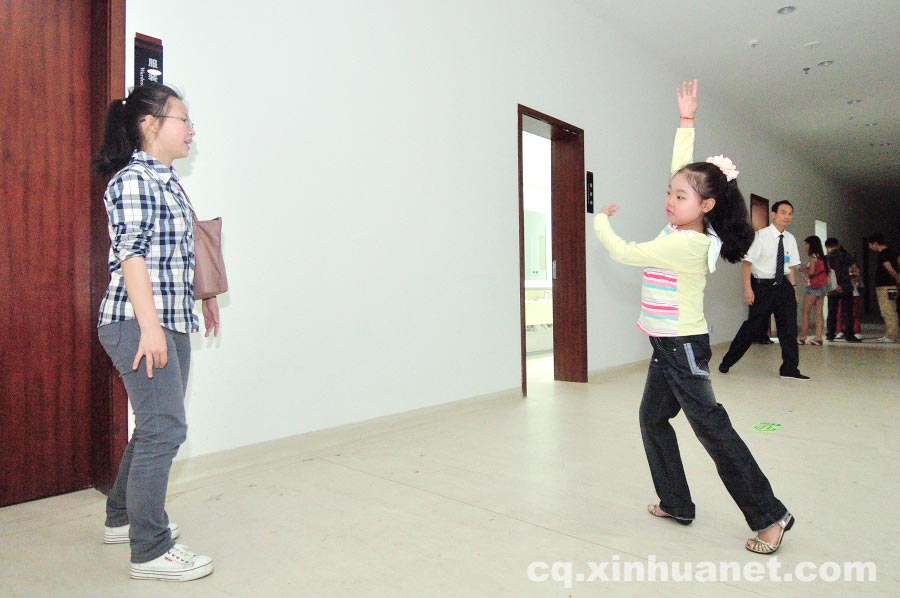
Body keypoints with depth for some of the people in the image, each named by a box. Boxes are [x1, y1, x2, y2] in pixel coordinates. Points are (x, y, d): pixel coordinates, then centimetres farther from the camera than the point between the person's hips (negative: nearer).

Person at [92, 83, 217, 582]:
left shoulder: (167, 180, 17)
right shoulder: (133, 180, -11)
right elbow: (130, 255, -18)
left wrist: (205, 296, 28)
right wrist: (149, 326, -23)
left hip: (173, 323, 10)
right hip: (138, 323, -10)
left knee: (156, 426, 17)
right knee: (165, 429, -8)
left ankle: (122, 518, 34)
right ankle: (151, 550, 5)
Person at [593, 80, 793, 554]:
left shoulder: (686, 244, -23)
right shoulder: (684, 229, 2)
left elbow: (623, 253, -18)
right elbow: (681, 170, 12)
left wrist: (601, 221, -1)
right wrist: (686, 122, 15)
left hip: (683, 346, -10)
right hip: (668, 346, 10)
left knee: (711, 429, -3)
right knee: (652, 418, 15)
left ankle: (769, 516, 12)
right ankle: (676, 503, 27)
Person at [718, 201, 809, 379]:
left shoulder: (790, 239, 7)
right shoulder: (761, 236, -10)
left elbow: (790, 266, 14)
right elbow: (747, 262, -12)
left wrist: (793, 288, 6)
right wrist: (748, 289, -17)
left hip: (783, 286, 5)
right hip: (762, 286, -5)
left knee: (789, 327, 2)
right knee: (752, 325, 0)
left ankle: (790, 369, 11)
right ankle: (727, 362, 15)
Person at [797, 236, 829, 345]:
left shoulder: (812, 256, -8)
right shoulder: (821, 257, 15)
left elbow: (811, 272, -16)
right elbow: (825, 271, 16)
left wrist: (803, 269, 3)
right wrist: (806, 269, 13)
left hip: (814, 286, -8)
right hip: (823, 286, 8)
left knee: (805, 312, -3)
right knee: (818, 313, 4)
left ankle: (802, 337, -3)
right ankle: (818, 337, 0)